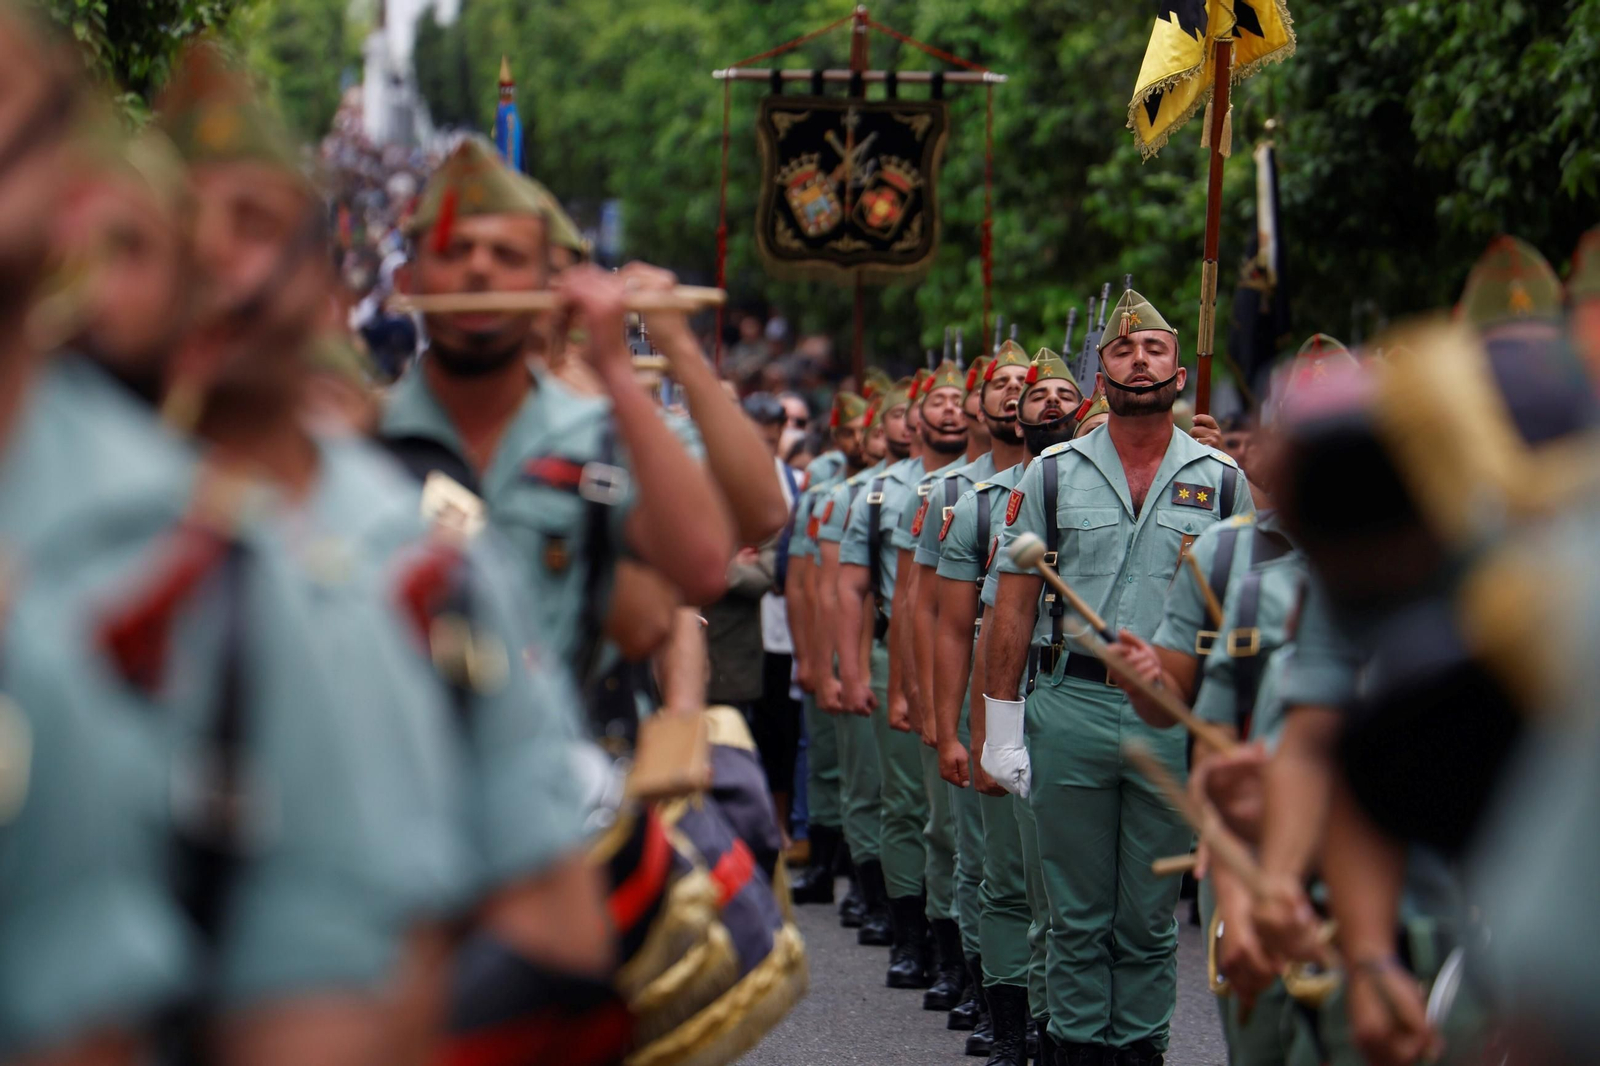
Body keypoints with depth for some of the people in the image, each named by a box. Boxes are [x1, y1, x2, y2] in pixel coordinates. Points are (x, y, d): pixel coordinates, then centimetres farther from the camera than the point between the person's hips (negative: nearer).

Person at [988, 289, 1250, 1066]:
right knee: (1077, 913, 6)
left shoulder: (1221, 482, 5)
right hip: (1070, 709, 0)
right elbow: (1014, 607, 4)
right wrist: (1000, 727, -1)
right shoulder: (1053, 475, 4)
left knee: (1150, 917, 7)